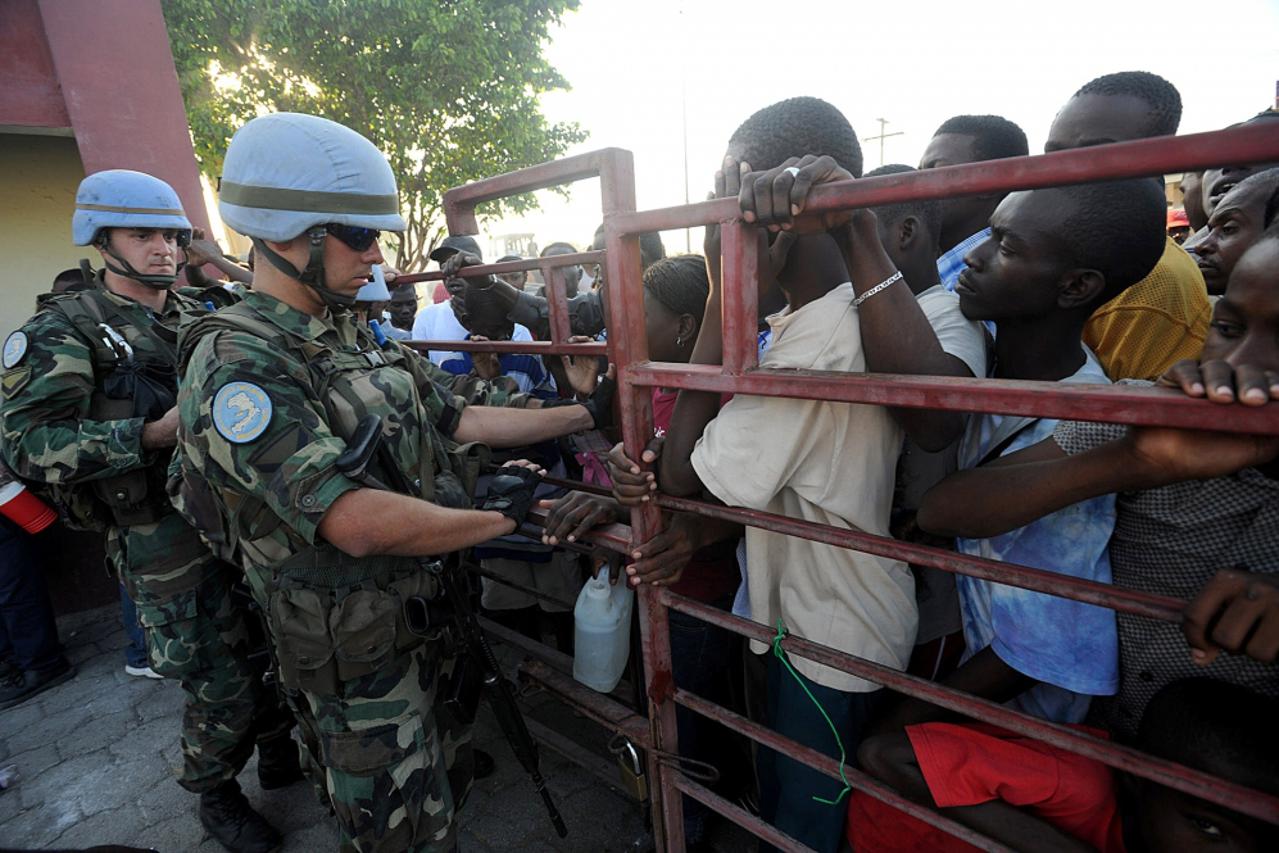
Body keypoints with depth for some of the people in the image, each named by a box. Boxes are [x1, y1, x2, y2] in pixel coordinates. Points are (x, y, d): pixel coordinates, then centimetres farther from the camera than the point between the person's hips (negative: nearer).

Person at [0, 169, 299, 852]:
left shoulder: (201, 319, 12)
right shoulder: (63, 332, -6)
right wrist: (151, 434, -24)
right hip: (166, 544, -5)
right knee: (222, 685, 4)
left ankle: (280, 754, 42)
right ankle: (215, 795, 33)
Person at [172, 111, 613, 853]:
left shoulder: (355, 339, 4)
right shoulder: (236, 367, -24)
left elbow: (458, 421, 4)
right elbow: (360, 523, -33)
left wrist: (586, 413, 3)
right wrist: (499, 517, -21)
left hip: (428, 610, 8)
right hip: (357, 651, -8)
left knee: (450, 783, 27)